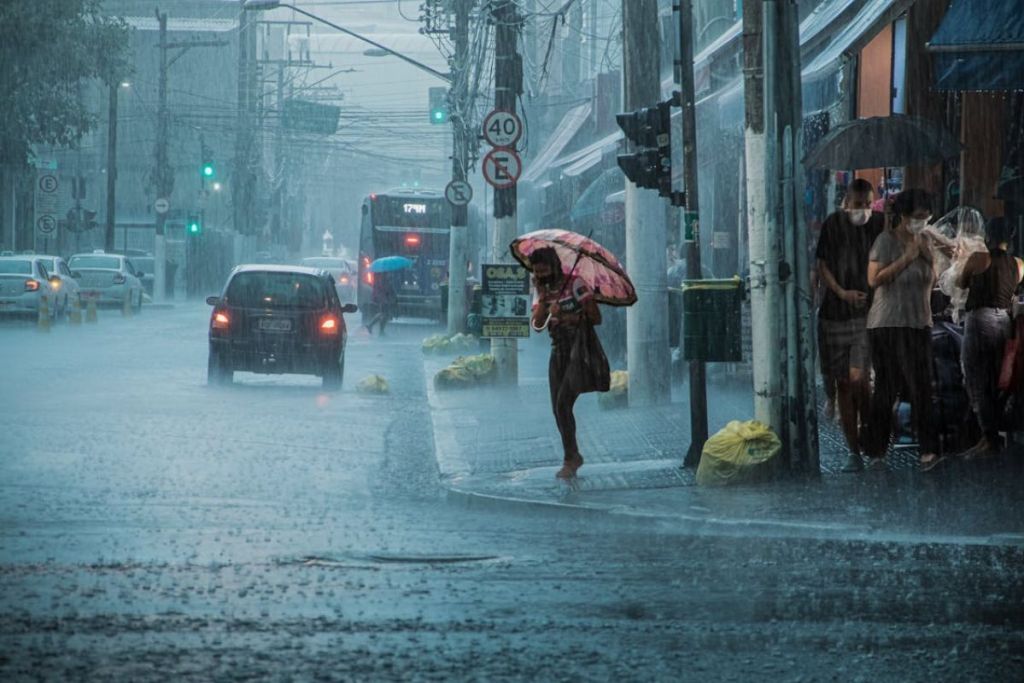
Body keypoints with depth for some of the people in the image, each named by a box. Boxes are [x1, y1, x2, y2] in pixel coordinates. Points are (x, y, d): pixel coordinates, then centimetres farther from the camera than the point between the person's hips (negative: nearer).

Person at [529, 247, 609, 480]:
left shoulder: (575, 286, -9)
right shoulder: (543, 293, 10)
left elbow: (596, 318, -10)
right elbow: (537, 324, -3)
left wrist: (575, 319, -16)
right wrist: (542, 297, -12)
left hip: (580, 351, -7)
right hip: (559, 353, 7)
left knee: (563, 403, -16)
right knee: (558, 408, 7)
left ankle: (570, 460, -9)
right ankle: (574, 456, 22)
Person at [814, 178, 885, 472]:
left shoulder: (879, 224, -2)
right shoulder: (833, 225, 1)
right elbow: (822, 266, 4)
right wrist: (842, 293, -11)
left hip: (867, 314, -2)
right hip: (835, 313, 2)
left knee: (858, 378, -16)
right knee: (842, 383, 3)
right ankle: (854, 451, 9)